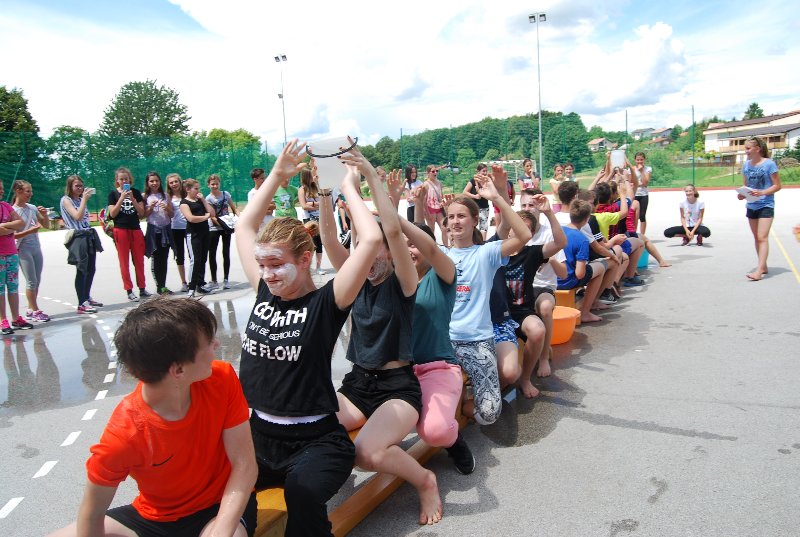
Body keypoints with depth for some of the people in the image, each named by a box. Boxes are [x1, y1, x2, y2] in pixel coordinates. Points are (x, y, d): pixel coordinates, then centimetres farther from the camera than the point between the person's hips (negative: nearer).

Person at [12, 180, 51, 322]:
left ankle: (31, 309, 17)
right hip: (23, 250, -6)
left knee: (36, 281, 8)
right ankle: (35, 310, 6)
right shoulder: (12, 210, -9)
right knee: (31, 281, -3)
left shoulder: (33, 208, 6)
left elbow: (47, 225, 13)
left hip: (36, 248, 6)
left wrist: (45, 214, -4)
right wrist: (30, 231, -22)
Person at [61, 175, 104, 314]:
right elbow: (77, 216, -18)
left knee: (91, 269, 13)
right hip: (78, 238, -8)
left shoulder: (80, 199, 17)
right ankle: (81, 304, -5)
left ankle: (87, 298, 27)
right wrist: (84, 199, -16)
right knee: (82, 271, -8)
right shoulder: (66, 200, -4)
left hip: (89, 236, 8)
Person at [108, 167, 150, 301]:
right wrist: (121, 198, -14)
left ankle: (142, 289, 14)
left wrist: (132, 199, -11)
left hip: (136, 229, 2)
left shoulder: (136, 192, 7)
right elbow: (112, 214, -6)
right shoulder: (113, 194, 2)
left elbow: (142, 212, 2)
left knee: (139, 261, 7)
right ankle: (129, 291, 5)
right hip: (121, 230, -2)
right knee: (124, 262, 1)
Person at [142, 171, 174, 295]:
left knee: (164, 259, 4)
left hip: (166, 230, 3)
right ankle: (160, 286, 2)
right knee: (155, 259, -2)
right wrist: (150, 208, -15)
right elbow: (144, 215, 1)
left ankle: (163, 286, 8)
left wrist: (167, 208, -11)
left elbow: (172, 214, 9)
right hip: (153, 230, -2)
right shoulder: (145, 197, 2)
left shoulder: (165, 196, 9)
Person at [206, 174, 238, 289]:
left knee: (226, 253, 5)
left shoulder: (226, 194, 3)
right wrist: (220, 223, -26)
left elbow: (234, 208, 8)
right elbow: (212, 217, -11)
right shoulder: (208, 199, -4)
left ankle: (226, 280, 13)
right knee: (212, 254, -1)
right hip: (214, 228, -2)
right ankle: (214, 281, 8)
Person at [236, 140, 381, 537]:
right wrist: (277, 176, 13)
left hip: (315, 440, -5)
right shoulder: (264, 294, 5)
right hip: (257, 433, 5)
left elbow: (372, 239, -23)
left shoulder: (326, 303, -11)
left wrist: (348, 187, -9)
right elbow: (244, 227, 15)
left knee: (303, 490, -36)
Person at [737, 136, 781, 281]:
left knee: (762, 238, -12)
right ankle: (763, 266, 26)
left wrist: (762, 193, -23)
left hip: (766, 206, -6)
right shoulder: (746, 164, 5)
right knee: (757, 238, 13)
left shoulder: (769, 164, -10)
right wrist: (742, 194, -5)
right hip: (751, 206, 6)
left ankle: (759, 271, -17)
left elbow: (777, 185, -9)